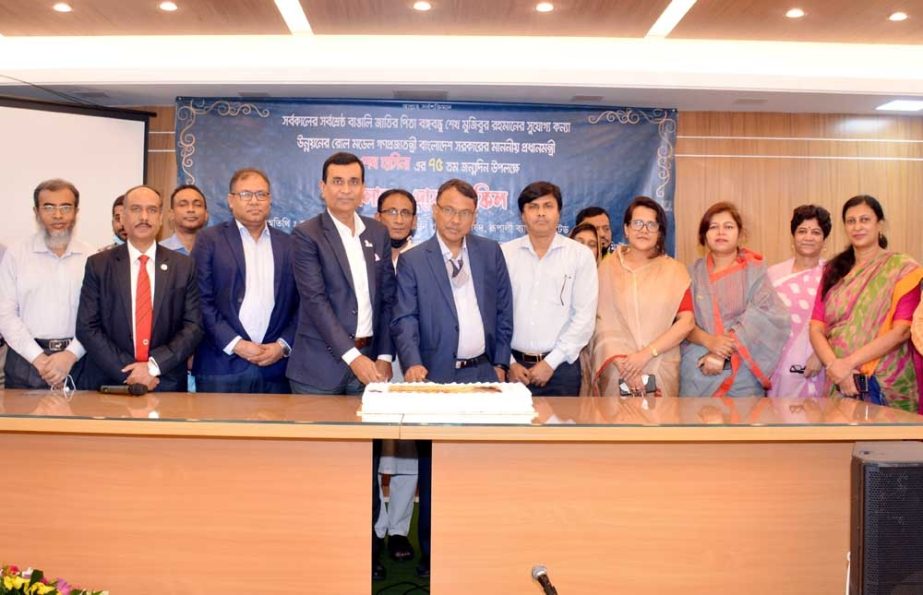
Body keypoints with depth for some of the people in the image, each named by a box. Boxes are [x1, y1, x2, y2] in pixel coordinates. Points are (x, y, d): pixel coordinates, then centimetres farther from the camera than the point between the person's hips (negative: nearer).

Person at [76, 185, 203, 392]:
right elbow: (87, 328, -3)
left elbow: (193, 326, -3)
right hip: (110, 382, 0)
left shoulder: (183, 266, 1)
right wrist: (127, 372, -13)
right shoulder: (98, 265, 1)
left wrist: (154, 366, -15)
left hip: (168, 384, 1)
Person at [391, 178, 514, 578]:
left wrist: (500, 362, 7)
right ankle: (431, 554, 19)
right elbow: (405, 320, -8)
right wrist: (413, 363, -23)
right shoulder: (412, 261, -1)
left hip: (484, 372, 2)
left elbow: (504, 310, 10)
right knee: (433, 470, 6)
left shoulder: (491, 252, 7)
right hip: (437, 376, -2)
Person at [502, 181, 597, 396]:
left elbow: (585, 317, -4)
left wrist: (551, 363, -8)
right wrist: (508, 363, -4)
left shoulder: (581, 256, 1)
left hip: (561, 366, -1)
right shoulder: (504, 254, 4)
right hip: (514, 366, 1)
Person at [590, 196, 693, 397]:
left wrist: (646, 354, -11)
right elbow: (601, 320, -2)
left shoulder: (674, 271, 5)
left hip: (662, 369, 1)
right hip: (616, 371, 0)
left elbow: (687, 321, -2)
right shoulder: (608, 267, 4)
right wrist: (620, 362, -15)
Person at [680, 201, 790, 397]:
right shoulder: (695, 272, 6)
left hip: (742, 372, -1)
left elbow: (762, 316, -9)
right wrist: (708, 341, -19)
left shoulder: (754, 271, 3)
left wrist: (723, 353, -17)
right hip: (698, 370, 1)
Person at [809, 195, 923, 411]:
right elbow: (816, 328, 3)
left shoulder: (902, 268, -1)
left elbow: (902, 330, -12)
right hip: (839, 385, 3)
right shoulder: (834, 270, 10)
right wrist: (833, 365, -15)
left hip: (887, 385, -3)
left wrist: (849, 362, -18)